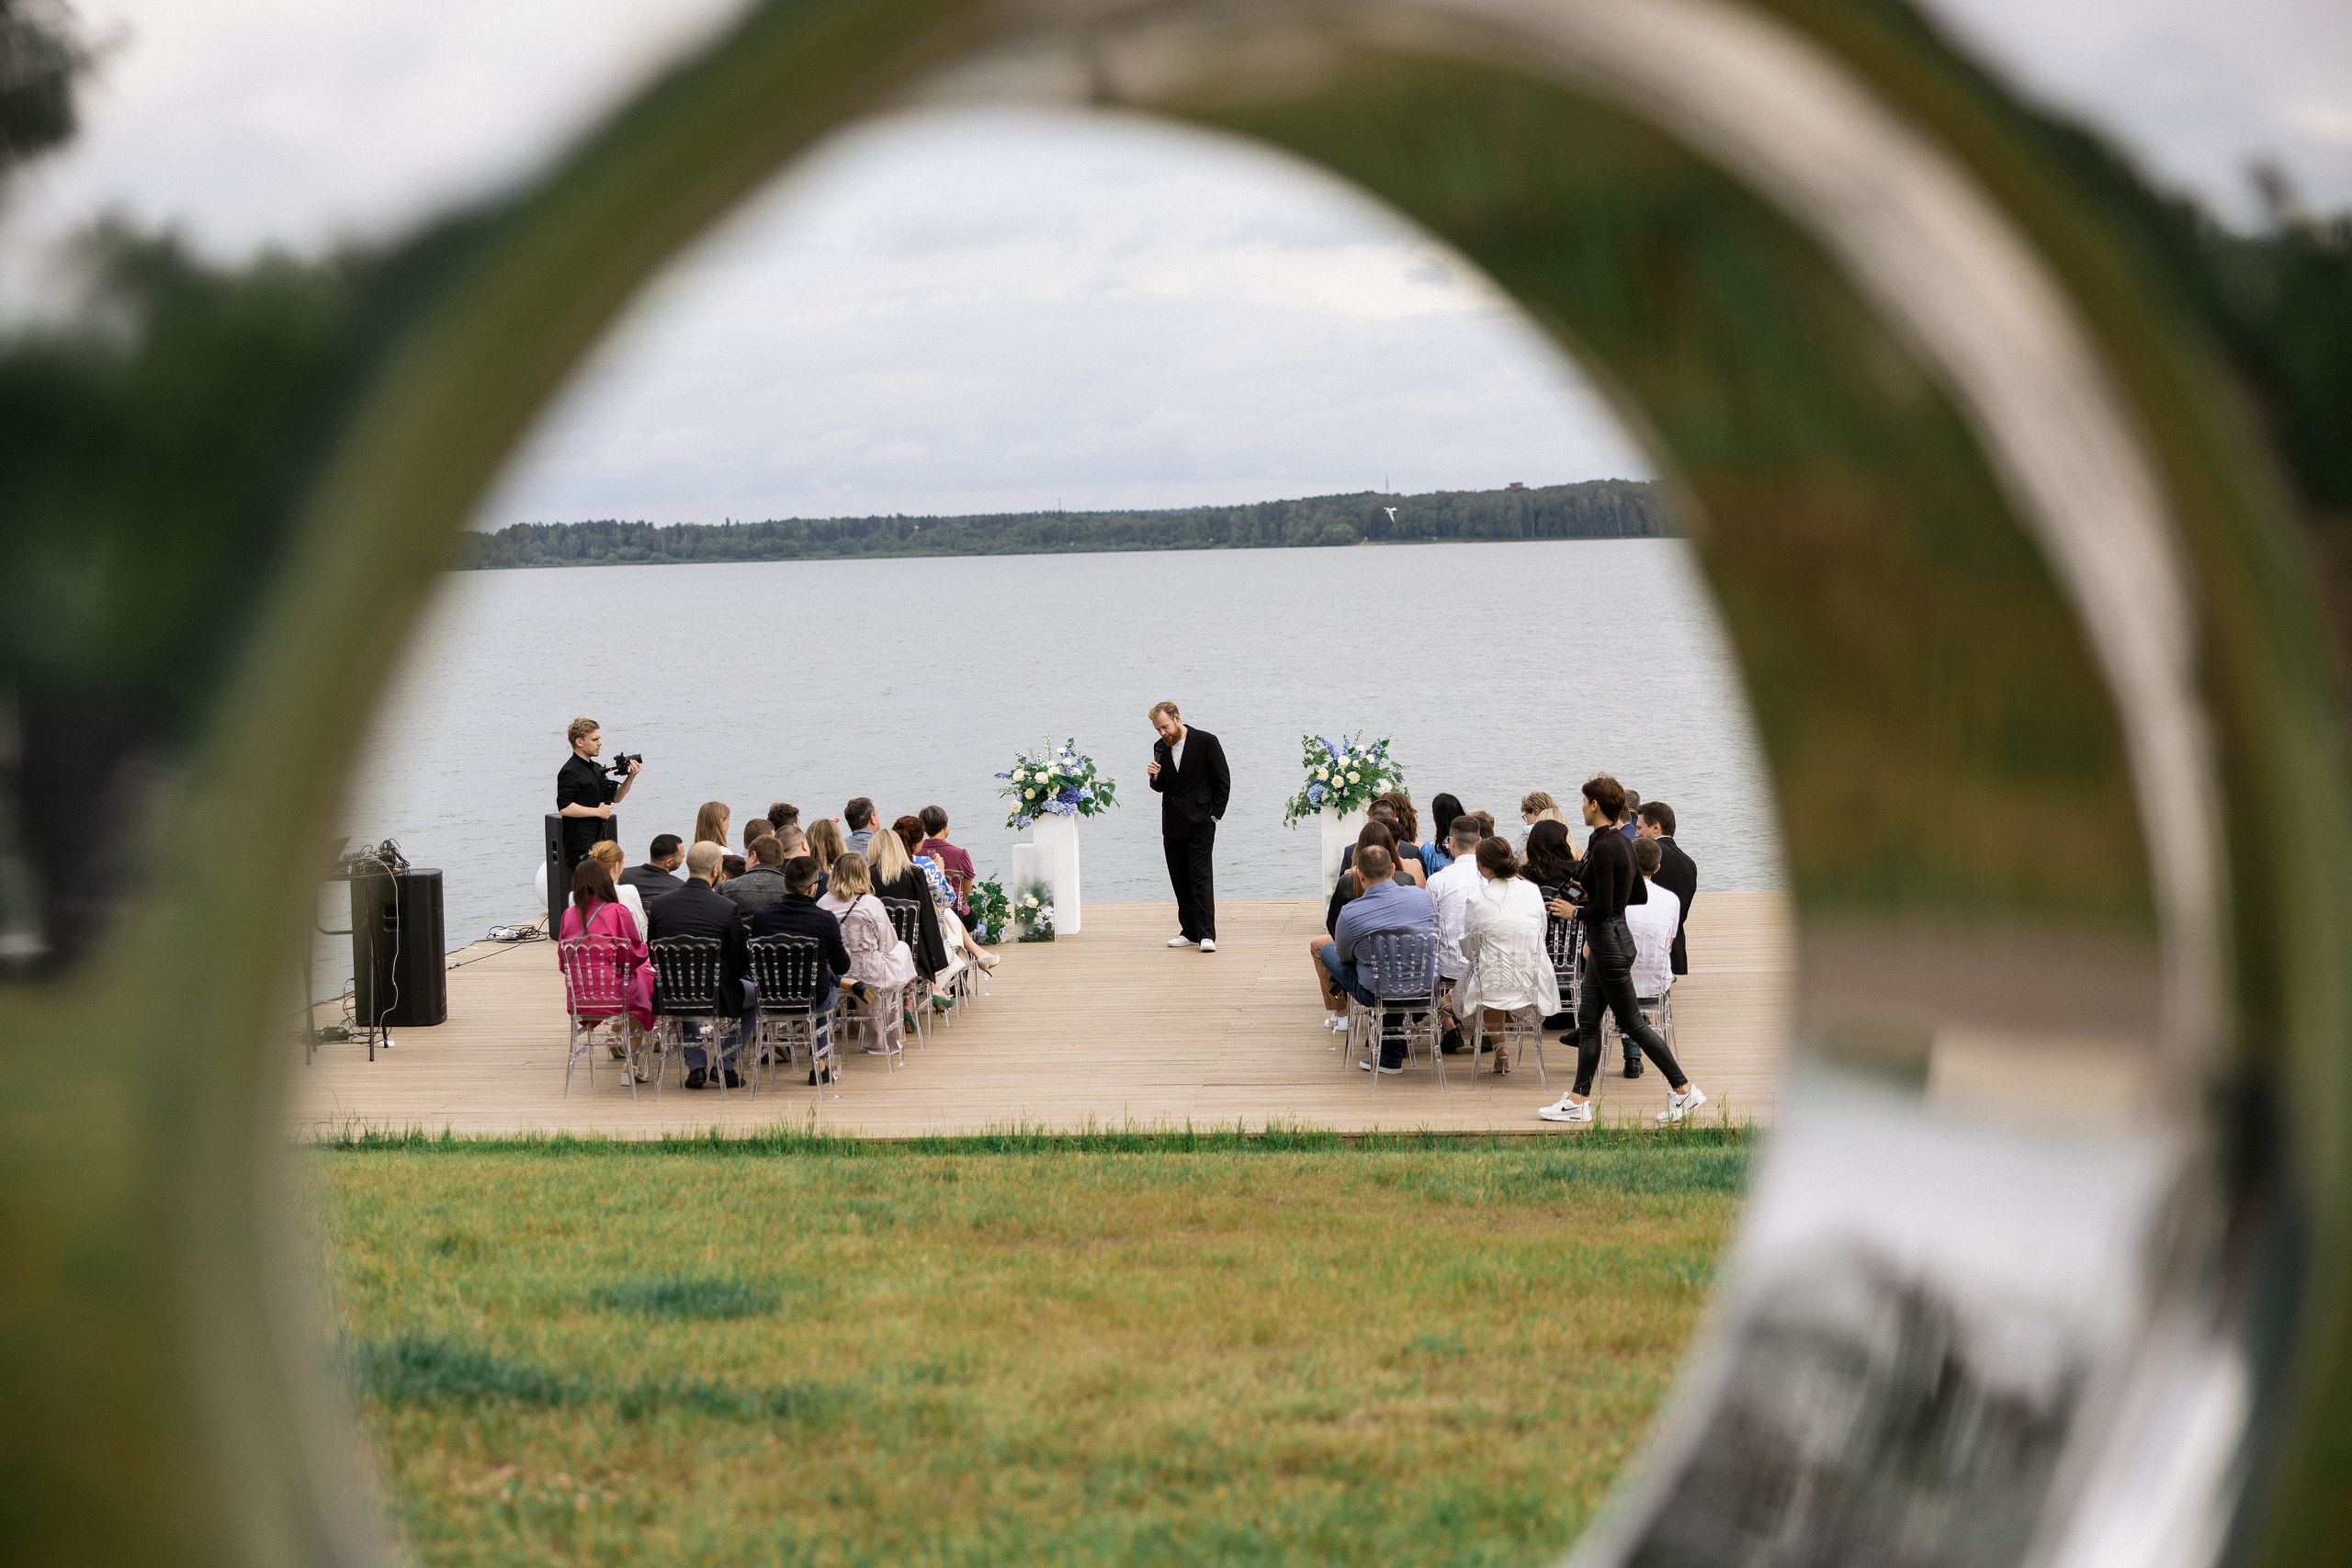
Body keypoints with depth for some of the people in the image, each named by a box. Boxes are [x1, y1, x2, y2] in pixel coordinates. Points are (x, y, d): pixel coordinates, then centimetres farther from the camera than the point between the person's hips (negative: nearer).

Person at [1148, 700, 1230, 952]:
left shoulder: (1206, 742, -6)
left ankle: (1207, 934, -12)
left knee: (1201, 877, -10)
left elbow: (1223, 782, -3)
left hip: (1200, 823, -6)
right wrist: (1155, 778, -6)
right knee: (1180, 880, 7)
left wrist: (1214, 815, -7)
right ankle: (1189, 931, 14)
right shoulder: (1160, 748, 9)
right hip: (1173, 825, 6)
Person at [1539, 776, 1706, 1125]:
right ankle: (1579, 1100, 14)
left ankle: (1684, 1090, 5)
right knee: (1587, 1020, 11)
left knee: (1632, 1022, -1)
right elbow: (1640, 894, 17)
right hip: (1605, 941, 10)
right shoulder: (1623, 842, 8)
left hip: (1609, 942, -10)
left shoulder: (1604, 848, -21)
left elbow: (1602, 908, -24)